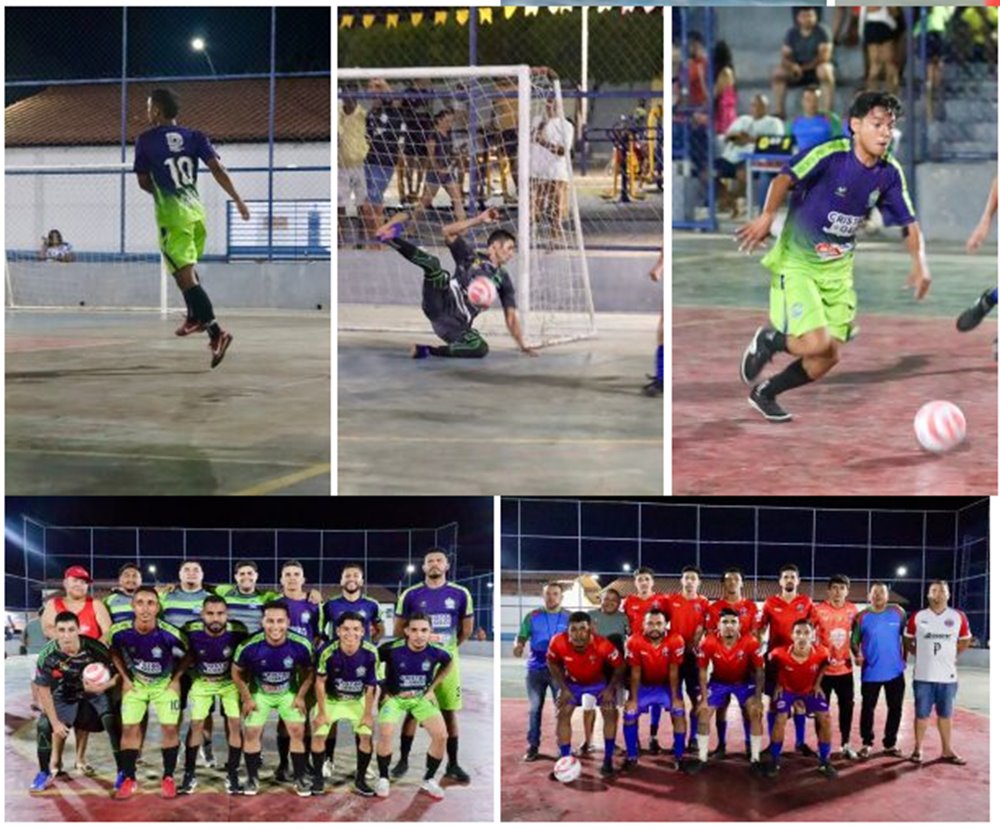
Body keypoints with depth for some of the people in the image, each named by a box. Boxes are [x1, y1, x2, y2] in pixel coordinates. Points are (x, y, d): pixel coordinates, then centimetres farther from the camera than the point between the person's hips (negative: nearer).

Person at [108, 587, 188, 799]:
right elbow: (114, 652, 0)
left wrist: (176, 679, -9)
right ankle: (129, 779, 9)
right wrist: (125, 678, -1)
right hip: (135, 683, 2)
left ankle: (168, 778, 9)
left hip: (165, 683, -1)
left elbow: (188, 654, -9)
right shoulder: (119, 632, -25)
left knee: (169, 727, -6)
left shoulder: (170, 634, -31)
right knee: (129, 728, -3)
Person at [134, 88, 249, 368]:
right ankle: (195, 318, 42)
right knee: (188, 268, 27)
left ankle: (216, 333, -22)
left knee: (185, 275, -9)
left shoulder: (145, 140, -3)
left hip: (172, 215, -5)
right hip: (196, 210, 6)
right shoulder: (194, 137, 6)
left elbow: (144, 182, 3)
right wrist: (237, 200, -6)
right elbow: (217, 169, -6)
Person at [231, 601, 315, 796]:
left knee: (298, 731, -3)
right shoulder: (250, 646, -31)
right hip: (259, 693, -1)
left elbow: (308, 672, -6)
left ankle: (300, 778, 12)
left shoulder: (301, 645, -28)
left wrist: (301, 696, -7)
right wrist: (247, 699, -7)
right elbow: (237, 672, -10)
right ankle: (253, 778, 16)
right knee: (251, 733, -3)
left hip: (288, 693, 1)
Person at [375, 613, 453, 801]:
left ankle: (429, 780, 9)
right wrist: (385, 691, -6)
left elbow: (450, 662, 7)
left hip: (422, 697, 2)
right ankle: (383, 778, 0)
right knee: (385, 733, -26)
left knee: (441, 735, -15)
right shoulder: (393, 650, -25)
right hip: (395, 697, -2)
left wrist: (433, 687, 6)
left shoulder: (436, 651, -17)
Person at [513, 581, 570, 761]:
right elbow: (521, 637, 1)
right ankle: (533, 746, 12)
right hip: (535, 669, 1)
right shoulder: (532, 616, 3)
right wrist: (518, 647, -22)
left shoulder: (569, 617, 3)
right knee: (534, 708, 5)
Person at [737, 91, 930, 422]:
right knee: (817, 343, -22)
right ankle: (768, 341, 12)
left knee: (829, 357, 3)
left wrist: (919, 261, -13)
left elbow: (909, 221, 2)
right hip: (796, 262, -6)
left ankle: (764, 393, 26)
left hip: (838, 269, 6)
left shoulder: (890, 173, -3)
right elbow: (786, 177, -25)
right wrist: (767, 217, -40)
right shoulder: (831, 155, -20)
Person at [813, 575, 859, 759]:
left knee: (847, 705, 9)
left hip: (845, 668, 3)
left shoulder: (852, 610, 0)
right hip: (823, 667, -3)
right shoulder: (818, 609, -11)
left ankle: (845, 745, 21)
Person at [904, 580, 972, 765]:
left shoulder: (958, 617, 0)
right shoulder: (917, 617, -2)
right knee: (922, 714, 5)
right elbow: (907, 639, 12)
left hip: (948, 675, 1)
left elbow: (965, 640, 14)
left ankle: (947, 750, 19)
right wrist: (921, 654, 6)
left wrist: (952, 656, 7)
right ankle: (918, 749, 14)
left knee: (945, 714, 11)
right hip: (923, 675, -1)